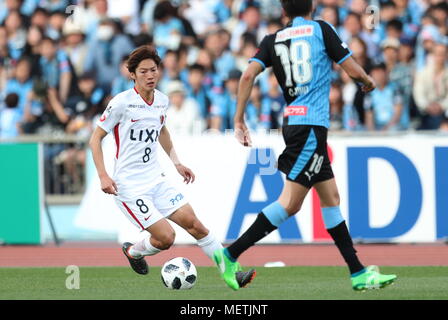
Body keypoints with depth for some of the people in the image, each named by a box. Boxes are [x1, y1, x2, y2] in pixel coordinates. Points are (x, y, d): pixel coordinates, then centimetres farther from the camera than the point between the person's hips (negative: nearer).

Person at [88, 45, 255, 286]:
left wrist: (176, 163, 19)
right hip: (129, 185, -6)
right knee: (166, 237, -13)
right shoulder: (122, 102, -14)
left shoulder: (161, 100, 6)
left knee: (193, 223, -1)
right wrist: (103, 176, -17)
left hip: (156, 180, 6)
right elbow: (96, 139, -7)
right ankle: (133, 252, 18)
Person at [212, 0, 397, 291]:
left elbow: (248, 75, 0)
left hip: (293, 122, 7)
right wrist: (368, 81, 22)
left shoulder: (273, 40, 11)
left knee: (331, 197, 10)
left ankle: (359, 273, 11)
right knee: (290, 203, -9)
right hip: (311, 125, -7)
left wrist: (239, 121, 3)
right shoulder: (321, 30, -1)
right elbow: (353, 70, -1)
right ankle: (230, 255, -14)